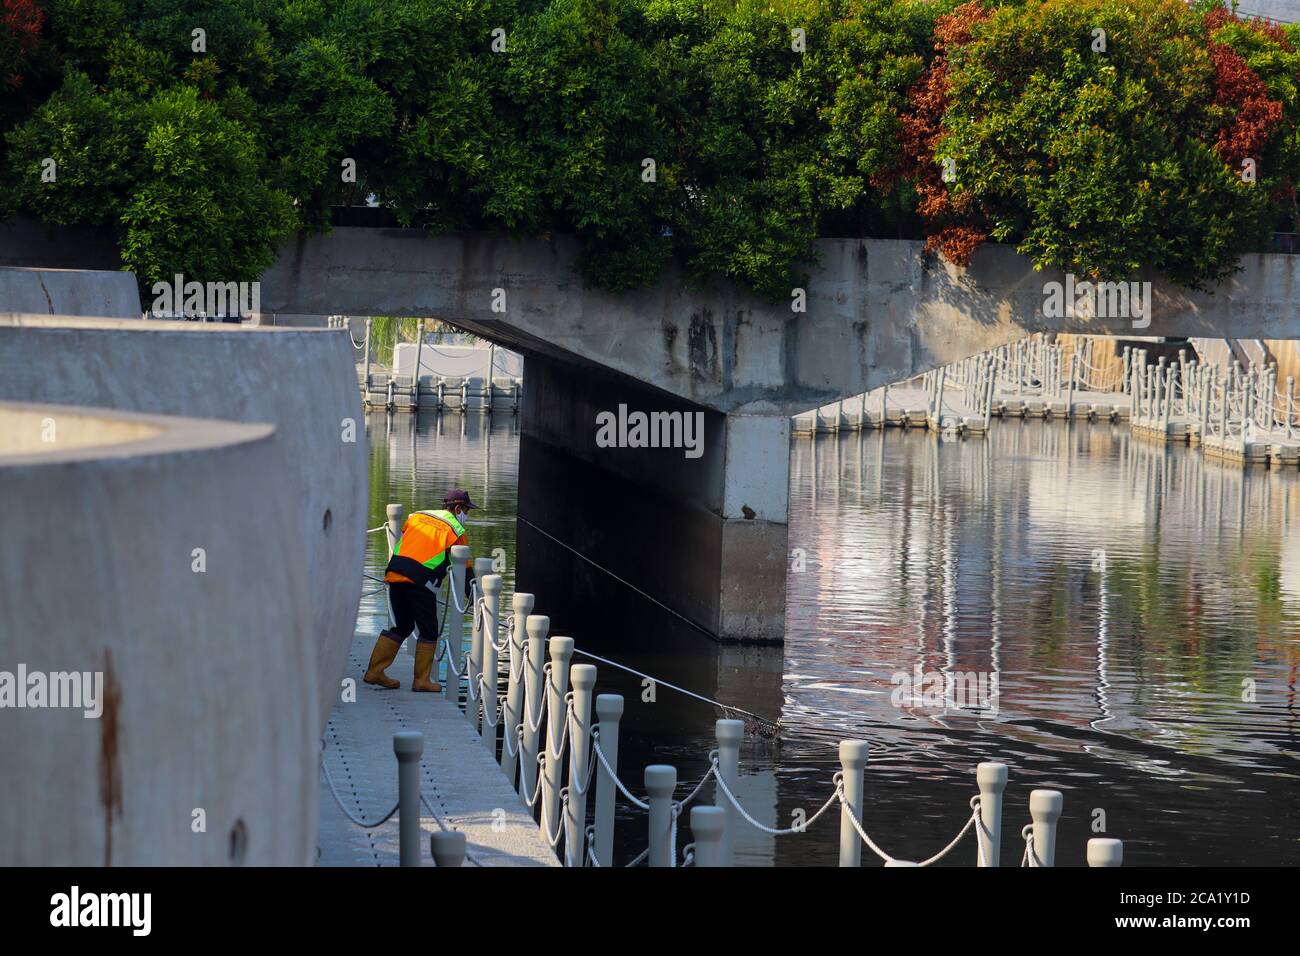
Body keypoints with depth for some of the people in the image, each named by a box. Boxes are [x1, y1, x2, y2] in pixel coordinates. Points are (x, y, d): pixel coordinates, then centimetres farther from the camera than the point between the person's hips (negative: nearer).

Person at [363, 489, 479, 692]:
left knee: (401, 626, 19)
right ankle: (422, 680, 12)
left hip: (394, 574, 6)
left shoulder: (417, 516, 20)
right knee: (429, 631, 9)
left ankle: (374, 671, 17)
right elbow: (465, 569, 5)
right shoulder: (457, 531, 4)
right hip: (420, 582, -6)